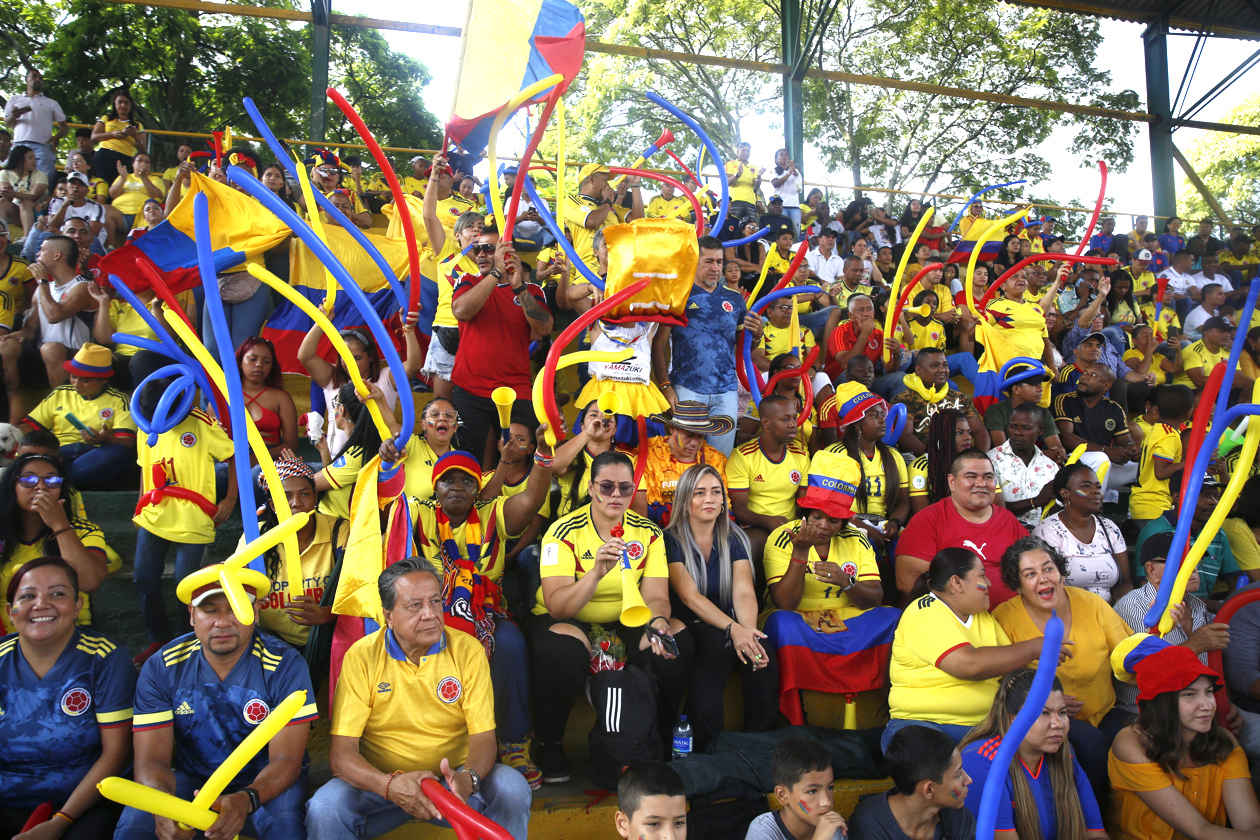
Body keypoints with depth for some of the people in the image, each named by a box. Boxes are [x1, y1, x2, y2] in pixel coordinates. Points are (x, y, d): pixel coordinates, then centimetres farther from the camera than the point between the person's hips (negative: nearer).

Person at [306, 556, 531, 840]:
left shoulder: (468, 651, -5)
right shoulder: (361, 657, -9)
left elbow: (483, 737, -8)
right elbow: (342, 752, -13)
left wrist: (467, 778, -33)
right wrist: (390, 784, -34)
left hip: (452, 779, 1)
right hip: (380, 780, -1)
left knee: (512, 788, -25)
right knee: (325, 807, -29)